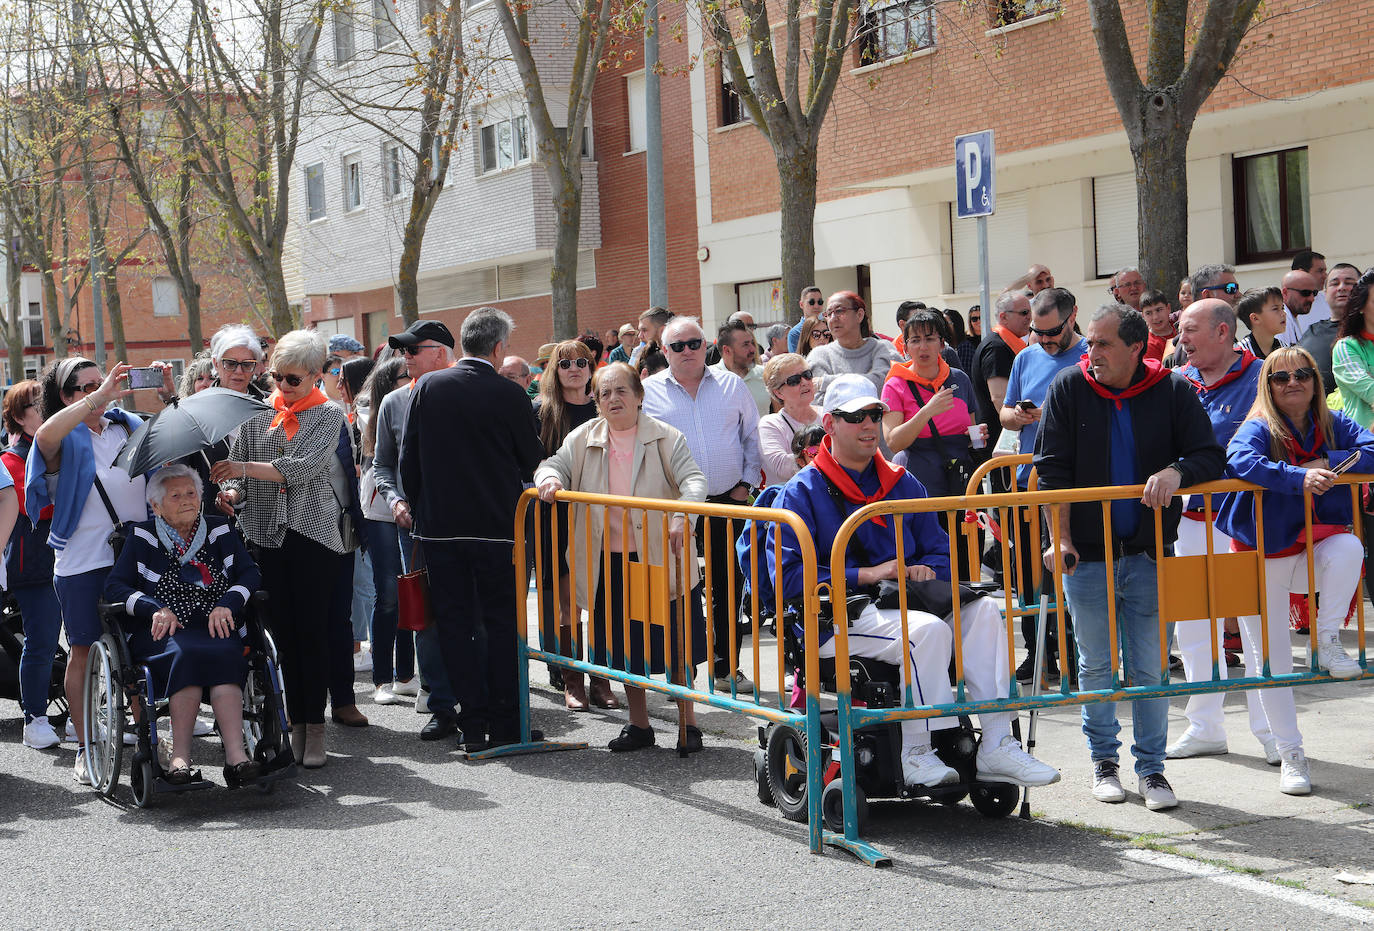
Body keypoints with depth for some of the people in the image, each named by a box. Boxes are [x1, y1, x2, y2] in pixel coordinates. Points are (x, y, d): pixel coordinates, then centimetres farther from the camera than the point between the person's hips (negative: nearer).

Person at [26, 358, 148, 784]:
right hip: (83, 562, -4)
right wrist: (100, 397, -29)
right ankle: (85, 750, 10)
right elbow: (46, 435, -29)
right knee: (83, 653, 2)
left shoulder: (128, 426, 11)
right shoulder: (65, 440, -4)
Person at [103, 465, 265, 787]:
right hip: (162, 630, -1)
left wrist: (228, 604, -11)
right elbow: (114, 585, 3)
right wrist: (156, 608, -13)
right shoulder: (143, 537, 11)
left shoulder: (219, 531, 16)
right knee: (188, 652, -37)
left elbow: (250, 574, 10)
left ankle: (235, 754, -47)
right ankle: (180, 757, -40)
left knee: (224, 653, -34)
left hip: (215, 627, 1)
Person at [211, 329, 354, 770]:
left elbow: (303, 467, -13)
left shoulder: (329, 415, 1)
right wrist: (233, 491, -12)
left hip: (313, 533, -3)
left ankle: (314, 728, 1)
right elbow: (236, 464, 11)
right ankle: (295, 723, 8)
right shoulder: (257, 413, 11)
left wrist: (245, 468, -19)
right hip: (266, 535, 3)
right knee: (281, 631, 3)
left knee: (312, 631, -3)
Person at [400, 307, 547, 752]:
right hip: (497, 527, -2)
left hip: (439, 527, 2)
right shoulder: (509, 395, -10)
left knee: (455, 623, 7)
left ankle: (472, 725, 7)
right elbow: (531, 460, 0)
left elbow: (408, 458, 3)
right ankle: (505, 725, 8)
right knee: (501, 623, 6)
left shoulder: (427, 387, -1)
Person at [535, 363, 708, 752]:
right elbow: (556, 464, 11)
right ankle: (639, 724, 25)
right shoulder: (583, 439, 4)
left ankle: (688, 723, 15)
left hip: (660, 558, -3)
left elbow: (693, 480, -12)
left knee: (673, 643, 1)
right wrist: (549, 479, -15)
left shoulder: (666, 438, -5)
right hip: (610, 561, 3)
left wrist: (682, 517, -31)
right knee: (623, 643, 11)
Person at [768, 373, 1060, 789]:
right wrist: (866, 575, -16)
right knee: (928, 629, -32)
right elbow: (788, 577, -11)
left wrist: (926, 571, -4)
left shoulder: (902, 484, 19)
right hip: (838, 619, -6)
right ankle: (915, 754, -24)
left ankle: (997, 746, -22)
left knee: (982, 611, -19)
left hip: (900, 606, 6)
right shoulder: (802, 492, 0)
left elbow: (939, 551, 22)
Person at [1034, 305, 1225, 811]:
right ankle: (1104, 760, 24)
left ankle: (1151, 767, 14)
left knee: (1149, 668, 3)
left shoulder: (1173, 392, -2)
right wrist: (1059, 538, -8)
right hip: (1086, 553, 0)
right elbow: (1052, 470, -1)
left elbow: (1211, 458, -2)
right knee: (1096, 664, 8)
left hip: (1148, 553, 0)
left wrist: (1176, 472, -23)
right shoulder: (1069, 389, -2)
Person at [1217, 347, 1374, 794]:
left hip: (1312, 549, 2)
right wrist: (1300, 478, -44)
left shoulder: (1332, 425, 1)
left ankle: (1327, 643, -17)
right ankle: (1290, 756, 14)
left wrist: (1327, 463, -23)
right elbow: (1240, 460, -33)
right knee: (1272, 661, 1)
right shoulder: (1258, 429, -11)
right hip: (1264, 558, -2)